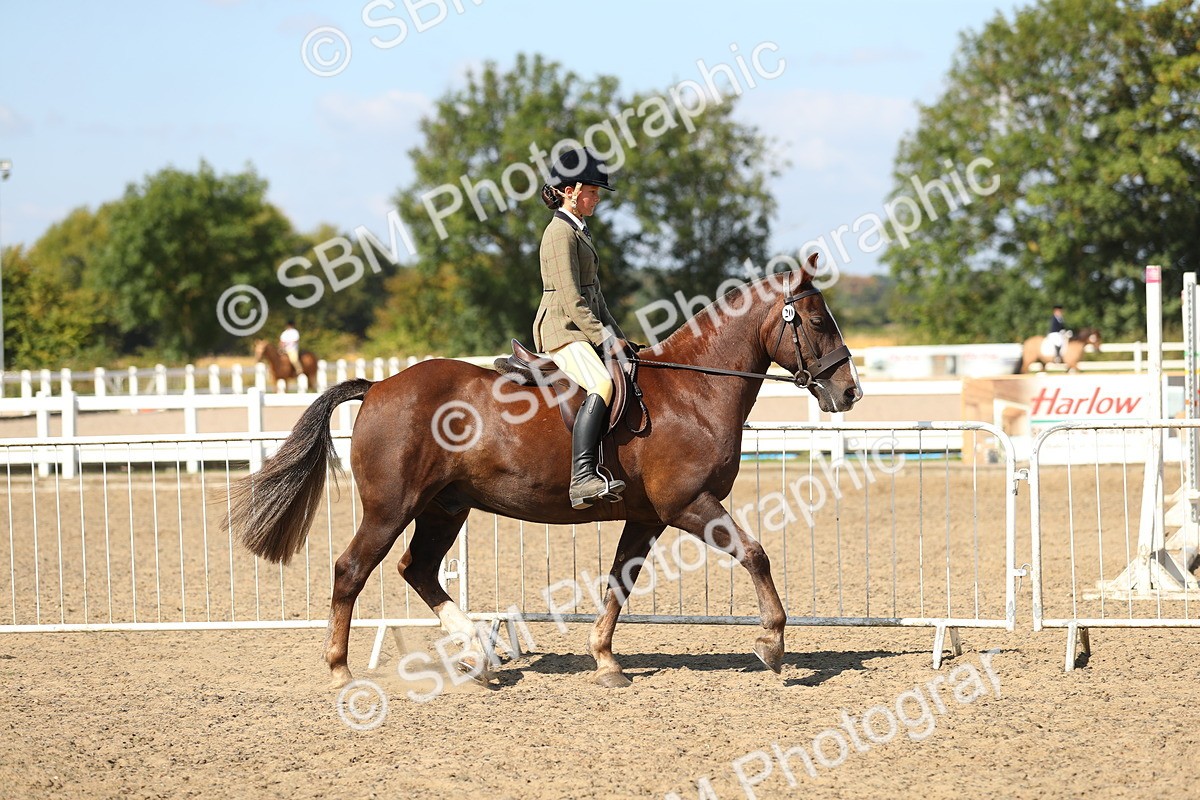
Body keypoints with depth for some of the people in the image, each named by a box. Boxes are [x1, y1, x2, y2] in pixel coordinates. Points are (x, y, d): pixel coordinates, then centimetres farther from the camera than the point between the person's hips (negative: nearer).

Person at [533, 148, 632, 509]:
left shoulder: (580, 231, 20)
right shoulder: (560, 233, -11)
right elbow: (571, 300, -18)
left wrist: (617, 335, 17)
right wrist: (605, 338, -17)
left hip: (584, 329, 11)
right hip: (563, 331, -11)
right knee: (602, 385, -32)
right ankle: (583, 479, -43)